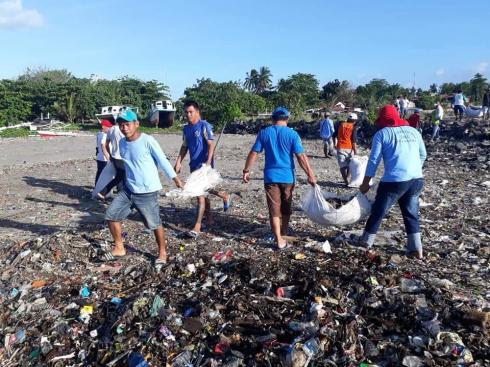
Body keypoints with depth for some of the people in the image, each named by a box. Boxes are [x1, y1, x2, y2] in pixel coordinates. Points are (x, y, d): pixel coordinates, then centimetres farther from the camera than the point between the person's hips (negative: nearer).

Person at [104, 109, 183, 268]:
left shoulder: (147, 140, -16)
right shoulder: (122, 143, 5)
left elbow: (162, 160, -12)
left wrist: (175, 178, -9)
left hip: (147, 192, -6)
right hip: (128, 189, 7)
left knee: (154, 224, 4)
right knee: (111, 215, 5)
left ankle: (162, 253, 25)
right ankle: (119, 248, 23)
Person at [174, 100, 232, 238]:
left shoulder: (204, 126, -10)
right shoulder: (186, 128, 12)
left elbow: (211, 145, -15)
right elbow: (184, 147, 19)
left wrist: (208, 162, -26)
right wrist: (178, 162, 9)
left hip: (204, 165, -7)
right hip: (193, 165, 7)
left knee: (201, 193, -8)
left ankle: (197, 227, -5)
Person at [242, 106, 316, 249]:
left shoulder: (264, 133, 0)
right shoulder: (292, 134, -6)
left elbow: (253, 153, 0)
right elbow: (301, 156, -11)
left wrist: (246, 171, 9)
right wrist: (310, 175, -7)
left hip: (270, 176, 0)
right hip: (287, 176, 0)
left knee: (274, 210, 5)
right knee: (286, 208, 20)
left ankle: (279, 240, 4)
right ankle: (284, 233, 37)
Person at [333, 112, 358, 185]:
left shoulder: (340, 124, 7)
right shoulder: (353, 128, -2)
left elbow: (334, 135, 11)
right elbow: (353, 141, -8)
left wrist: (335, 144, 24)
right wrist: (355, 150, -4)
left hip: (340, 148, 1)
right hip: (349, 148, -1)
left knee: (342, 166, 1)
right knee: (349, 165, 16)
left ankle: (346, 181, -6)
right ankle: (347, 179, 23)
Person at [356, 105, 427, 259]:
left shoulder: (382, 133, 0)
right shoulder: (413, 131, 15)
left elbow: (374, 160, -4)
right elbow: (423, 155, 20)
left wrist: (365, 184, 1)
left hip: (395, 181, -5)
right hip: (417, 179, 5)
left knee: (378, 211, 10)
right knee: (411, 214, 16)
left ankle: (366, 241, 25)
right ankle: (416, 249, 16)